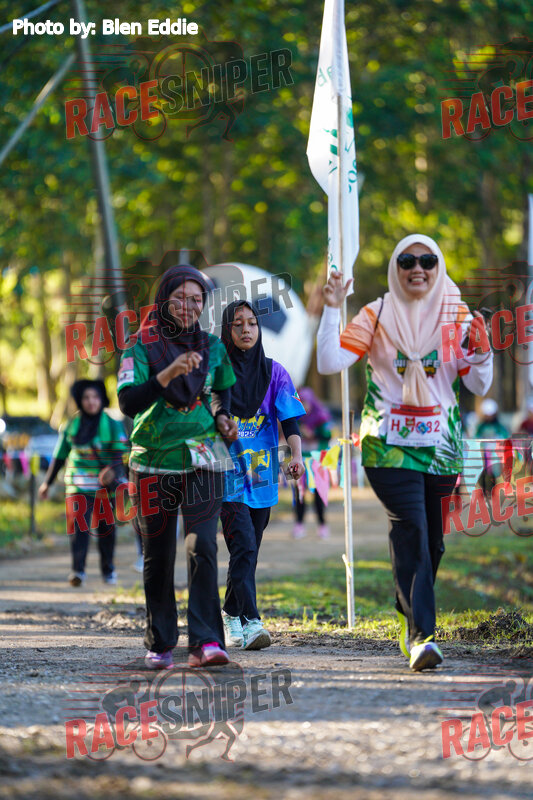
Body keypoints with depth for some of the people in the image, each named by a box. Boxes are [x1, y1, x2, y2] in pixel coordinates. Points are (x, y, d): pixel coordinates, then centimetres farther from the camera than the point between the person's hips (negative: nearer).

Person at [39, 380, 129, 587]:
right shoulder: (72, 426, 8)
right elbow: (59, 456, 16)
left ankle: (108, 569, 24)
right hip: (79, 483, 0)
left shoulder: (113, 425, 1)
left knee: (105, 527, 7)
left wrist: (114, 470, -29)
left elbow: (121, 452, -9)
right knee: (79, 523, -15)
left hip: (105, 484, 0)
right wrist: (47, 482, 18)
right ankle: (78, 570, -22)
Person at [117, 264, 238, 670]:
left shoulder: (213, 347, 7)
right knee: (158, 557, 6)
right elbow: (128, 402, -17)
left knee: (202, 547, -14)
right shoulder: (142, 347, -3)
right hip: (154, 463, -1)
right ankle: (160, 643, 19)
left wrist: (222, 418, 6)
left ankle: (206, 641, -19)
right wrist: (169, 373, -29)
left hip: (203, 461, 1)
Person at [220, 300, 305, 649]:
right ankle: (250, 622, -22)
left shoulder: (274, 372, 7)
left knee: (248, 551, 11)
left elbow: (290, 417, -1)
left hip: (261, 473, 4)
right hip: (228, 473, -3)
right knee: (243, 546, -16)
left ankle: (232, 614, 27)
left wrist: (296, 455, -15)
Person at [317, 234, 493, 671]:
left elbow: (478, 386, 4)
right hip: (389, 443, -3)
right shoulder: (377, 315, 2)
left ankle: (410, 616, 31)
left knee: (432, 540, 7)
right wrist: (332, 311, -15)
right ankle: (420, 634, -21)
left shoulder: (457, 316, 6)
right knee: (411, 530, -18)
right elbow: (330, 363, -7)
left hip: (441, 444, 3)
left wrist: (480, 351, -15)